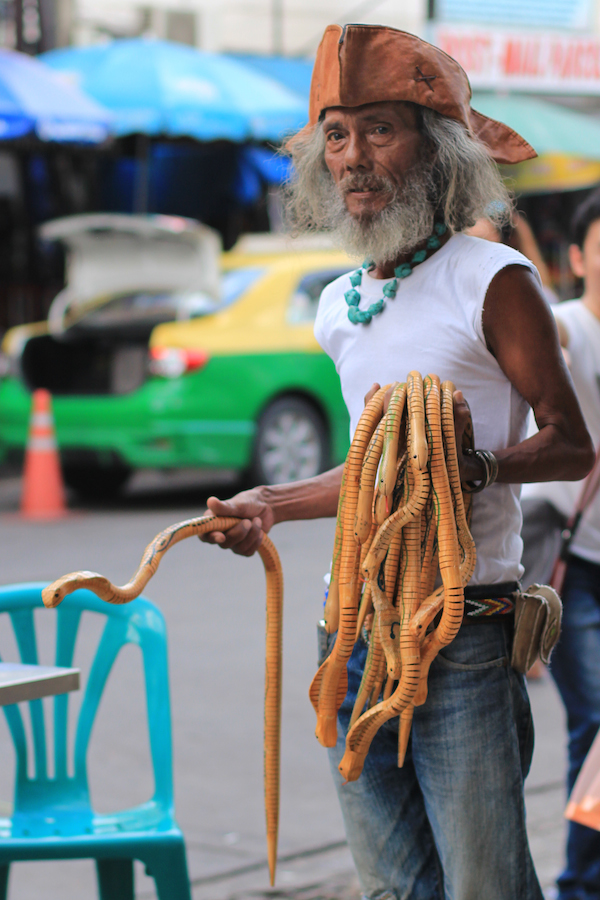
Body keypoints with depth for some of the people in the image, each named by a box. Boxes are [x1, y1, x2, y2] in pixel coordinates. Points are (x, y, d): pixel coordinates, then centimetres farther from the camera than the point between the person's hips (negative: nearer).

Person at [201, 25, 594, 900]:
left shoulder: (492, 283, -7)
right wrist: (272, 504, 22)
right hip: (358, 629, 7)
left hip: (465, 638, -6)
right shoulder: (339, 308, 14)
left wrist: (476, 462, -23)